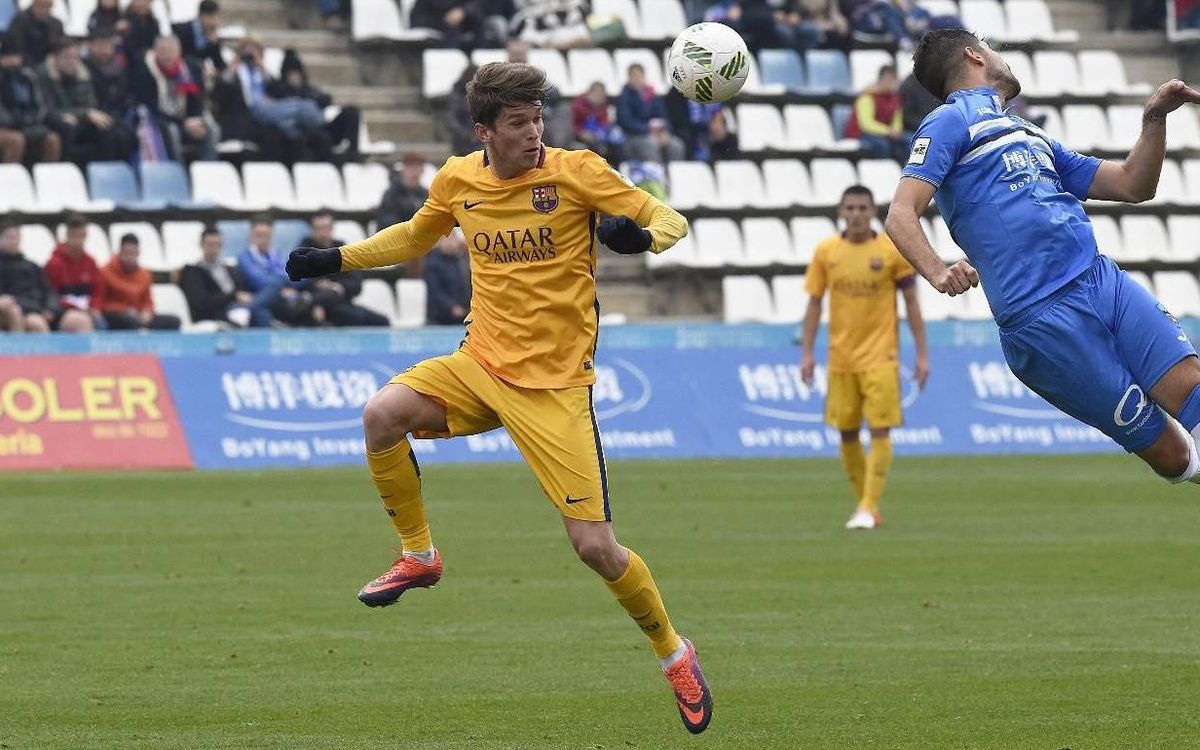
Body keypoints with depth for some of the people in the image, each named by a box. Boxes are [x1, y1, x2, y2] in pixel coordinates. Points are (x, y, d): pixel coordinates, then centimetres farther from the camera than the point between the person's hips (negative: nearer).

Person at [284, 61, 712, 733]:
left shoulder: (576, 172, -10)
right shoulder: (458, 181, 3)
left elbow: (671, 222, -8)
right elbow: (415, 237, 24)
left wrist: (642, 235, -31)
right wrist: (335, 259, 16)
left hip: (556, 383, -4)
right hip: (481, 363, 4)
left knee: (594, 545, -9)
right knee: (384, 414, -22)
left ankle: (672, 651, 16)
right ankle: (419, 556, 1)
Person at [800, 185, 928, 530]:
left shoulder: (892, 252, -3)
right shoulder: (826, 252, 3)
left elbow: (911, 304, 1)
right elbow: (814, 303, 8)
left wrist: (922, 354, -2)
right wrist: (808, 354, 3)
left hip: (879, 356, -3)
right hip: (841, 357, 3)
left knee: (879, 432, -11)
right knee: (847, 434, 6)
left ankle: (868, 508, -10)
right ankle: (864, 503, 20)